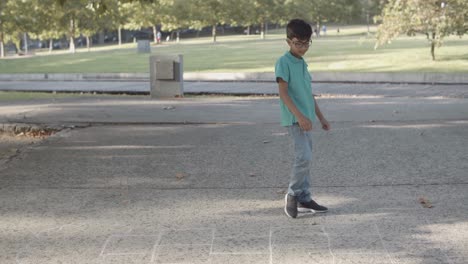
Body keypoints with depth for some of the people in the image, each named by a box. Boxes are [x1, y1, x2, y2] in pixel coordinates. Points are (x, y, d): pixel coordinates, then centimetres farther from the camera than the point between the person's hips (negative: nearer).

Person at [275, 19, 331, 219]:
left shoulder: (302, 63, 16)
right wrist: (299, 116, -23)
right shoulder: (283, 62, -9)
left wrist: (321, 117, 21)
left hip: (305, 119, 8)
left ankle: (304, 200, 15)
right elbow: (283, 92, -15)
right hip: (294, 119, -8)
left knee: (305, 159, 9)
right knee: (304, 157, -15)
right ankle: (293, 194, 1)